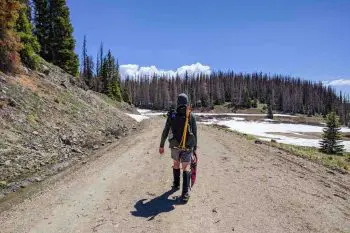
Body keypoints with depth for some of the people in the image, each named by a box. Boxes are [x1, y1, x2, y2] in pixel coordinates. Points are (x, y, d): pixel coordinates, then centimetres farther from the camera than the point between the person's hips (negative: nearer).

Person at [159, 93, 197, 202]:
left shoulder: (171, 115, -2)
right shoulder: (191, 116, -5)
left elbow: (165, 132, 0)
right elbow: (195, 133, -3)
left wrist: (161, 145, 8)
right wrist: (195, 147, 6)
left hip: (175, 145, 2)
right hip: (187, 146, -2)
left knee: (176, 163, 23)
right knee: (186, 168, 0)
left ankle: (176, 184, 38)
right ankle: (185, 192, -10)